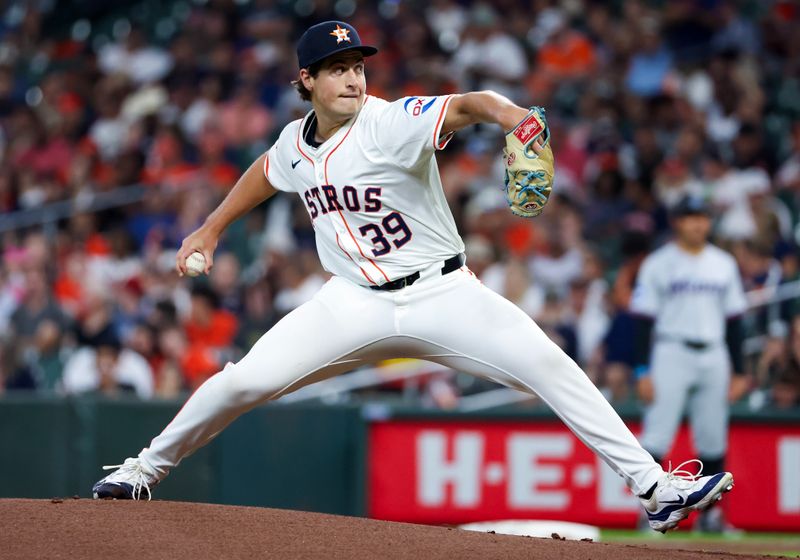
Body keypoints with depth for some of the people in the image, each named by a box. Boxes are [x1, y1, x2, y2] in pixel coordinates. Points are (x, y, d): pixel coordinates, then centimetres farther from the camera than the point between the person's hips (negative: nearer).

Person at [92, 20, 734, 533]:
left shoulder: (392, 122, -17)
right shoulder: (296, 142, 1)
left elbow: (465, 105, -36)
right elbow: (266, 173, 26)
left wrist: (507, 113, -57)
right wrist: (212, 228, 30)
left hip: (441, 295, -3)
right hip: (356, 302, 3)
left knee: (549, 365, -19)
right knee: (245, 380, -8)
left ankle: (654, 487, -16)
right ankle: (147, 469, 14)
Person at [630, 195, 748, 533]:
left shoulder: (724, 265, 12)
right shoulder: (658, 264, 0)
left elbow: (733, 319, 15)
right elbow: (644, 319, -3)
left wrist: (739, 371, 10)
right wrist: (643, 371, -10)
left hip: (714, 357, 4)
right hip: (671, 353, -4)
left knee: (713, 438, 4)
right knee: (657, 433, -12)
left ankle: (710, 513, 11)